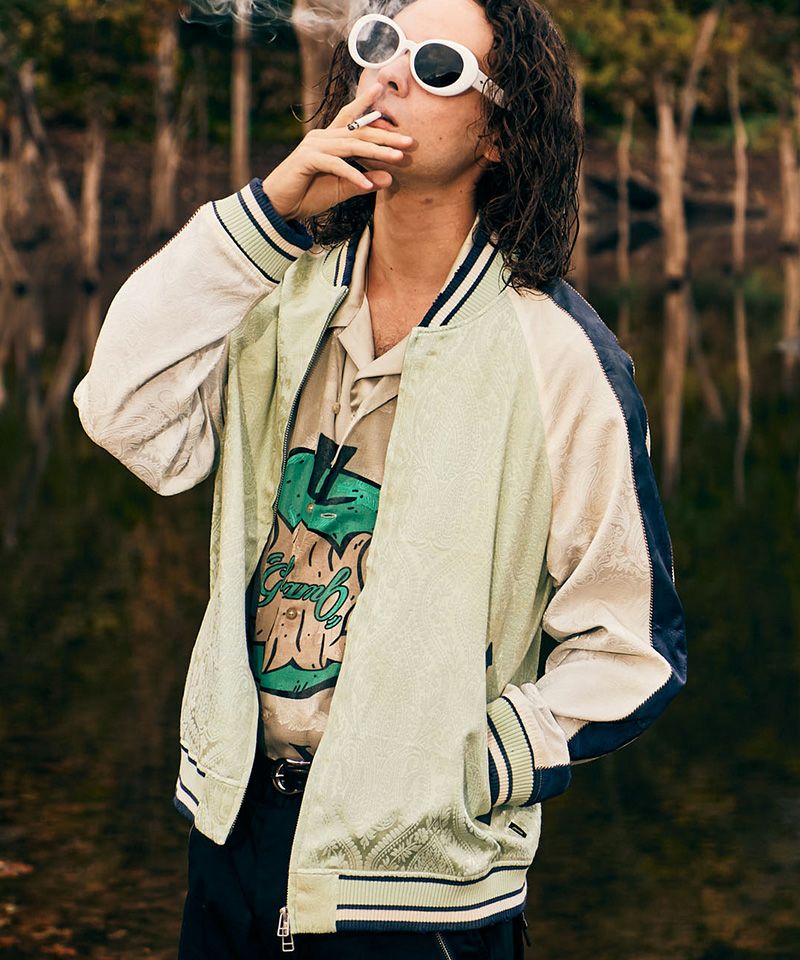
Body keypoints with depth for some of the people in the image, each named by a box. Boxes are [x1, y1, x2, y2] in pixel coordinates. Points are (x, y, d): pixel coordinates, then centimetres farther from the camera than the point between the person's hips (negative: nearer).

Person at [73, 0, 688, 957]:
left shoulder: (558, 356, -12)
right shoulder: (286, 295, 2)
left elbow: (630, 651, -9)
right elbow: (131, 422, -14)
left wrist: (460, 775, -15)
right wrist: (264, 213, -18)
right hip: (235, 818, 4)